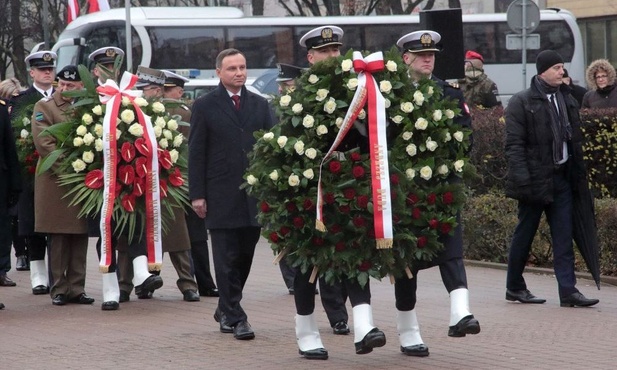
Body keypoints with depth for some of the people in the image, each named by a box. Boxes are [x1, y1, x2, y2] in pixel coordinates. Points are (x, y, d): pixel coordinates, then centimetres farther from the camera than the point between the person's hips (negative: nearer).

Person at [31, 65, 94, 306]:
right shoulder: (44, 106, 0)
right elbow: (44, 144, -9)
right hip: (55, 180, -4)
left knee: (80, 236, 4)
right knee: (58, 237, -1)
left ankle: (77, 288, 8)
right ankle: (59, 289, 4)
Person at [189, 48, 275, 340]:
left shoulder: (260, 105, 12)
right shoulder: (205, 106, 2)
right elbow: (196, 153, 0)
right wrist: (197, 194, -6)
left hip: (254, 193, 3)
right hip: (221, 194, -3)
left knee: (245, 255, 8)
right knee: (227, 258, -3)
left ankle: (226, 308, 25)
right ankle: (234, 317, 1)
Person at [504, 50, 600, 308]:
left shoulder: (567, 100, 12)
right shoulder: (522, 102, -7)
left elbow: (575, 139, 16)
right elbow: (514, 144, -11)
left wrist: (579, 174, 9)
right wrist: (522, 178, -19)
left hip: (561, 177, 5)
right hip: (535, 178, -5)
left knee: (564, 235, 0)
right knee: (525, 233, 5)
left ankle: (568, 290, -3)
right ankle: (514, 287, 18)